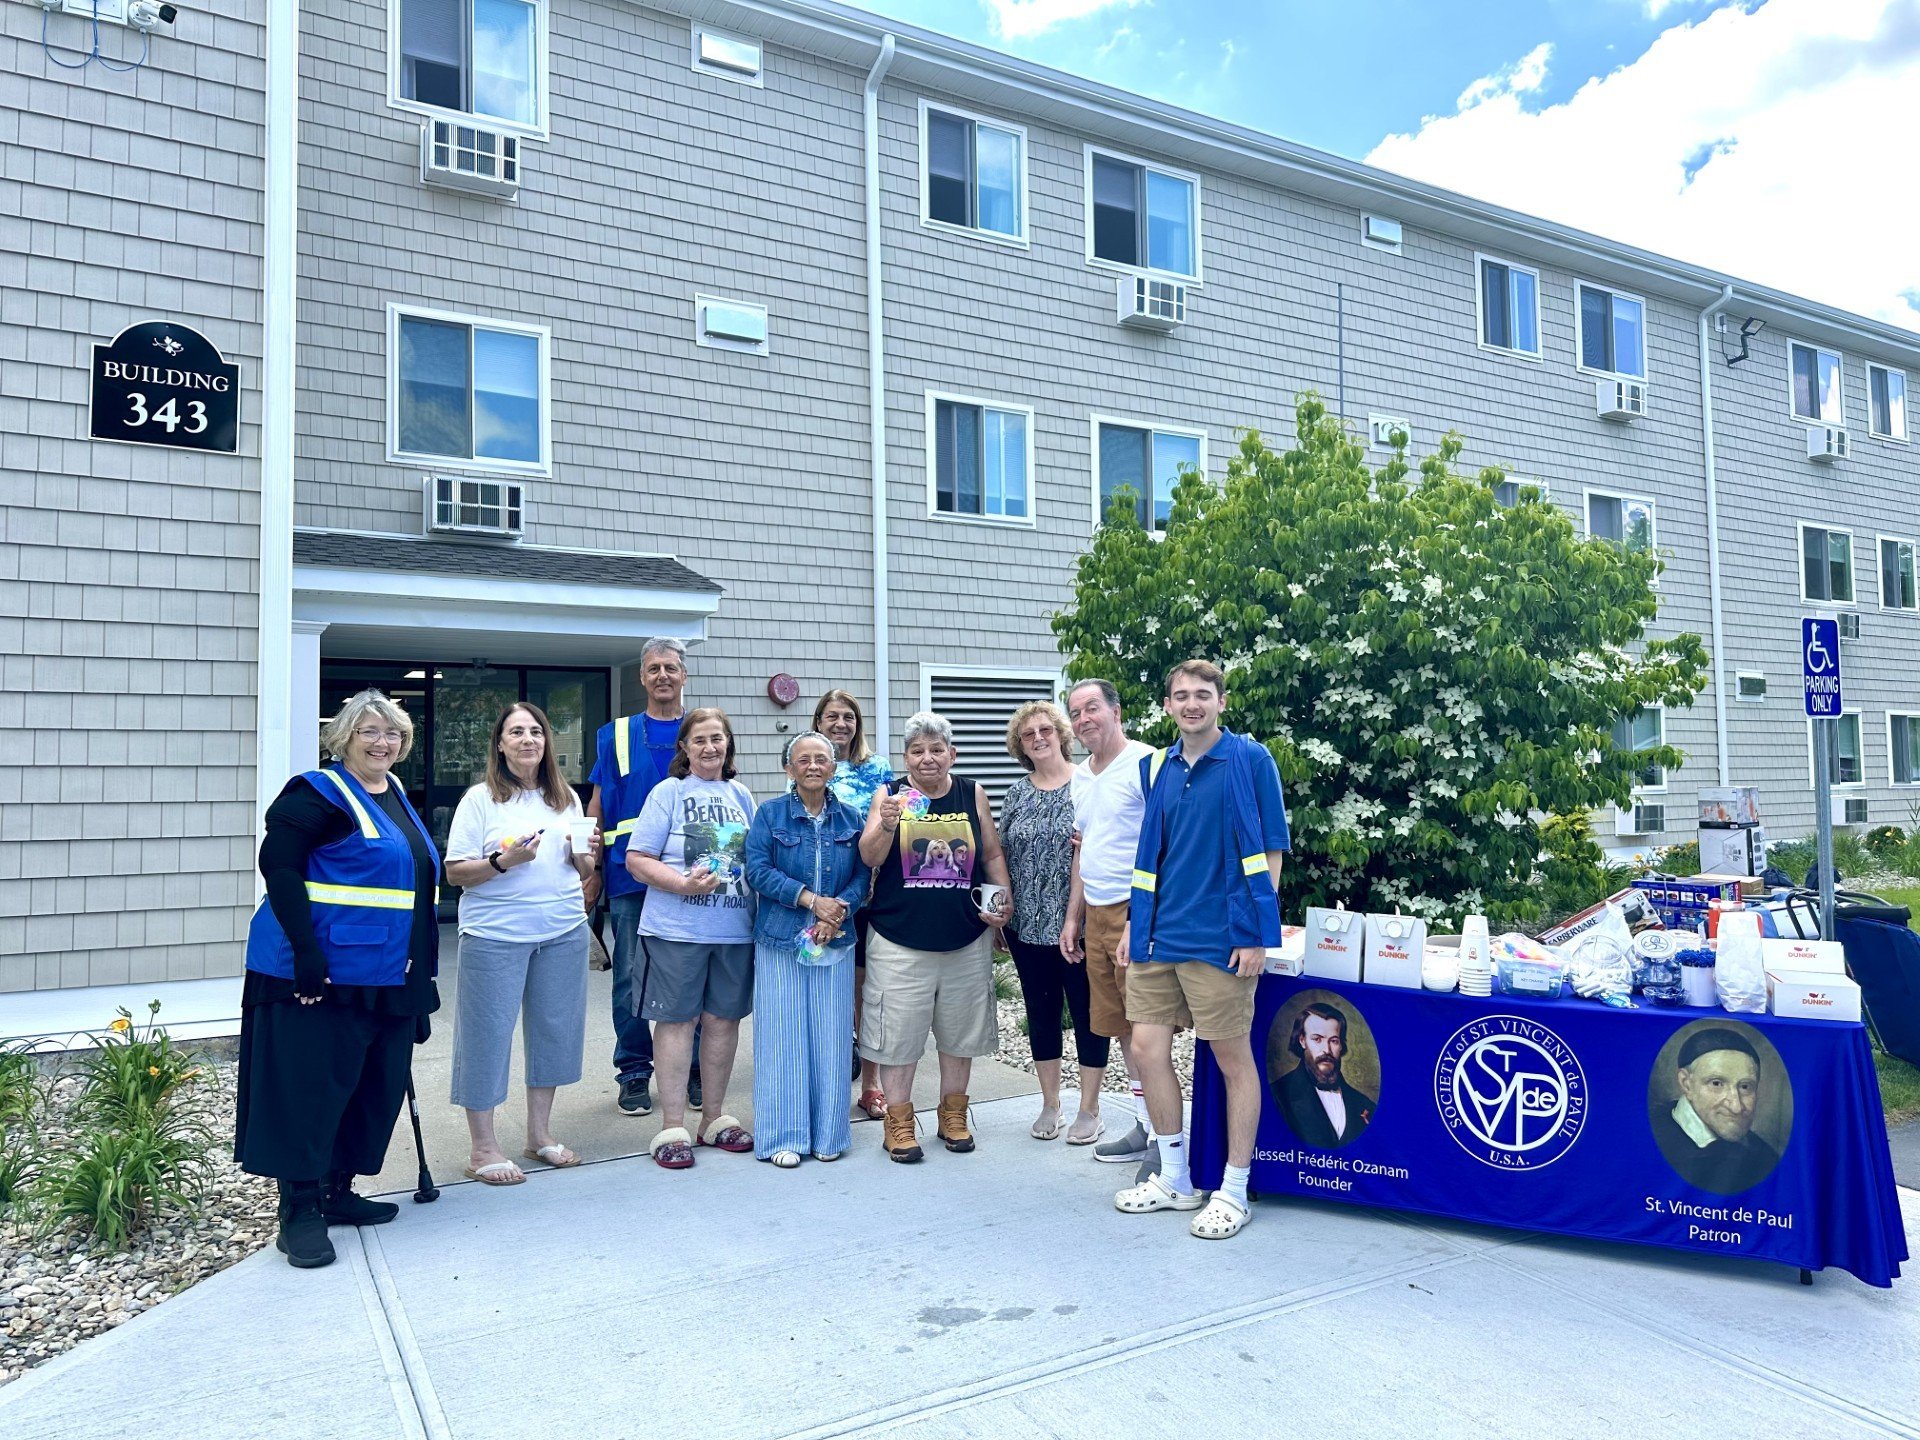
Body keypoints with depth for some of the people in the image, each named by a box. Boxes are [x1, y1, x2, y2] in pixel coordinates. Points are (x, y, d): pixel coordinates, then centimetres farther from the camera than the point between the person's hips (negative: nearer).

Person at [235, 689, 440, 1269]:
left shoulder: (394, 794, 15)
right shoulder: (319, 793, -10)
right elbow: (277, 867, -19)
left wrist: (419, 968, 19)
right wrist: (308, 957, -25)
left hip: (387, 977, 9)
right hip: (324, 975, -9)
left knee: (376, 1087, 15)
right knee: (311, 1087, -2)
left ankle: (337, 1190, 29)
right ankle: (299, 1211, 8)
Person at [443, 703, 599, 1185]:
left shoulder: (567, 799, 11)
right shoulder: (480, 799, -3)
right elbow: (454, 873, -6)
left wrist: (586, 855, -4)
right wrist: (503, 861, -20)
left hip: (564, 932, 5)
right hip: (496, 934, -5)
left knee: (554, 1029, 10)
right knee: (488, 1034, 0)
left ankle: (540, 1133, 25)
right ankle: (482, 1148, 12)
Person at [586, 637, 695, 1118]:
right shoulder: (617, 735, 8)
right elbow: (598, 807, 8)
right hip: (631, 877, 0)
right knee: (631, 978, 5)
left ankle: (695, 1067, 20)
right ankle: (634, 1074, 17)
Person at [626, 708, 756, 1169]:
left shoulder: (741, 795, 13)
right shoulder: (668, 792, 0)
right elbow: (637, 859, -5)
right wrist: (684, 884, -19)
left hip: (735, 928, 4)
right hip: (676, 929, -4)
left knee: (724, 1019, 10)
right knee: (677, 1020, 1)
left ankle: (715, 1117, 24)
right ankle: (672, 1127, 10)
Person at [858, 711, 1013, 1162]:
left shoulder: (973, 795, 4)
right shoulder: (889, 795, -2)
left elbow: (992, 855, 11)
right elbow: (869, 857, -10)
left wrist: (1004, 897, -3)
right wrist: (887, 824, -28)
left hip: (965, 940, 3)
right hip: (901, 942, -2)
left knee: (961, 1032, 14)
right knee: (898, 1032, 3)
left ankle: (953, 1116, 31)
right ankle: (898, 1124, 18)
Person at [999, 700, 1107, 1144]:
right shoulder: (1016, 795, 9)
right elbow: (1002, 857, 12)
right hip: (1028, 926, 4)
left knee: (1087, 1013, 5)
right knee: (1041, 1013, 13)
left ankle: (1089, 1109, 19)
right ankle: (1049, 1104, 26)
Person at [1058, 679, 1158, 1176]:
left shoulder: (1143, 764, -11)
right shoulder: (1081, 776, 15)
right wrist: (1073, 916, 18)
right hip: (1095, 915, 8)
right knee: (1120, 1028, 14)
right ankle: (1144, 1126, 26)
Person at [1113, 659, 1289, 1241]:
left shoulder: (1250, 761, -6)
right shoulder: (1157, 768, 10)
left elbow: (1270, 852, -7)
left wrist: (1257, 933, -13)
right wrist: (1134, 923, 13)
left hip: (1221, 938, -6)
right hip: (1160, 935, 6)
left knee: (1233, 1058, 4)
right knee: (1147, 1047, 6)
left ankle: (1233, 1193, 19)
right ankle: (1175, 1180, 24)